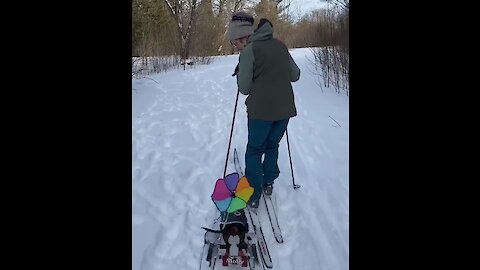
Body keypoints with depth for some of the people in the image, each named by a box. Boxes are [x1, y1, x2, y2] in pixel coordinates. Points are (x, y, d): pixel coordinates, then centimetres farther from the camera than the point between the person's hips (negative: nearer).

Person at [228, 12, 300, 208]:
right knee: (272, 146, 24)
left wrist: (240, 73, 9)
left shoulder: (249, 51, -11)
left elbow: (245, 89, -9)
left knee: (254, 151, 10)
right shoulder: (280, 45, 7)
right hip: (285, 109, 6)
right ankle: (268, 183, 32)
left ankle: (253, 195, 12)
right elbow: (295, 75, 12)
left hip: (261, 111, -5)